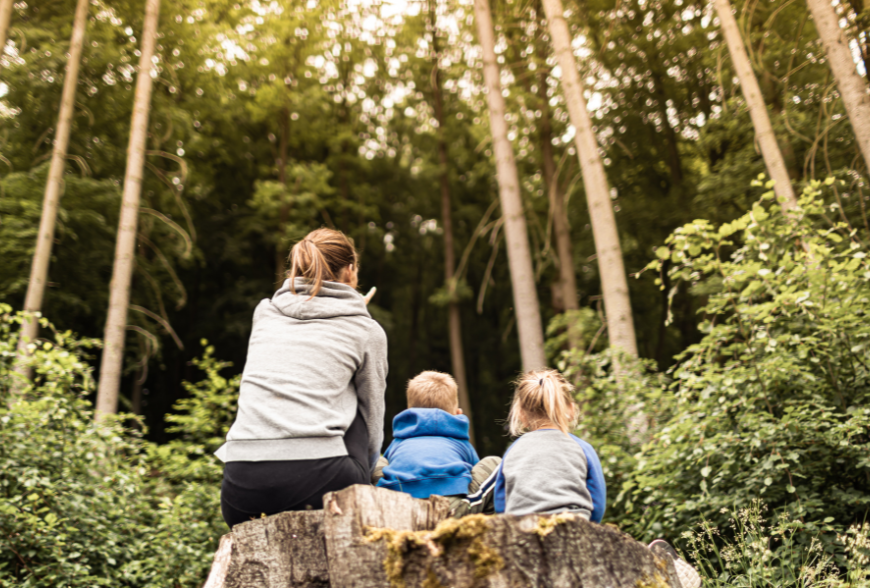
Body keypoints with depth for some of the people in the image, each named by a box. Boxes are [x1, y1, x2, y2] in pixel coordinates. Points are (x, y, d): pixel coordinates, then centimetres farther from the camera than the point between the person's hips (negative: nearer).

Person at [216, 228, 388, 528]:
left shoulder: (264, 312, 16)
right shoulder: (367, 331, 8)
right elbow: (372, 423, 16)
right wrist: (361, 479, 32)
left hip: (242, 485, 5)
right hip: (314, 477, -4)